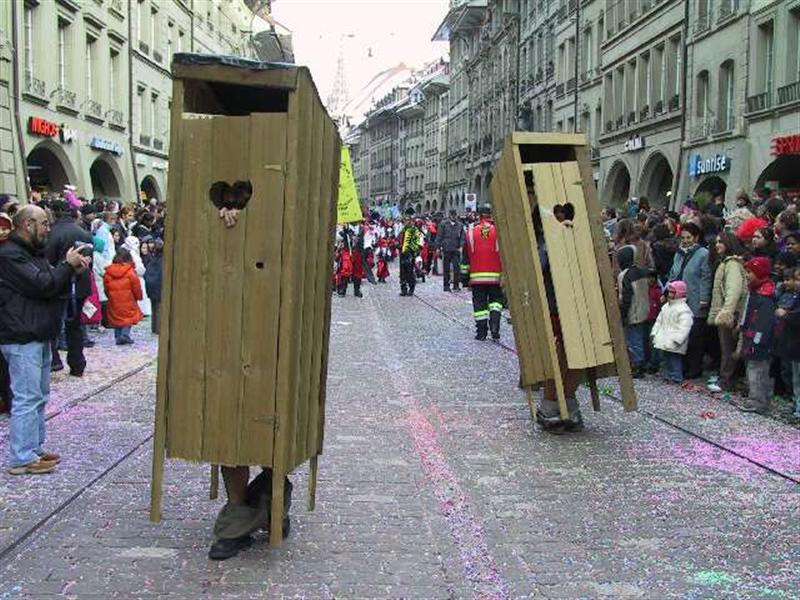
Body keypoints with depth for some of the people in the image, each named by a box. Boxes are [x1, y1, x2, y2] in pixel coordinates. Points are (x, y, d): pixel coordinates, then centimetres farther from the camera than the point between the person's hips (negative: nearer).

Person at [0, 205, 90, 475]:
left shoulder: (33, 252, 18)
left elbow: (54, 285, 20)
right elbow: (42, 285, -22)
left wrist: (73, 270, 2)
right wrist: (67, 264, -10)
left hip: (38, 336, 10)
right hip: (22, 338, -10)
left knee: (39, 396, 15)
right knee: (27, 398, -8)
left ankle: (34, 449, 24)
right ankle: (22, 458, -3)